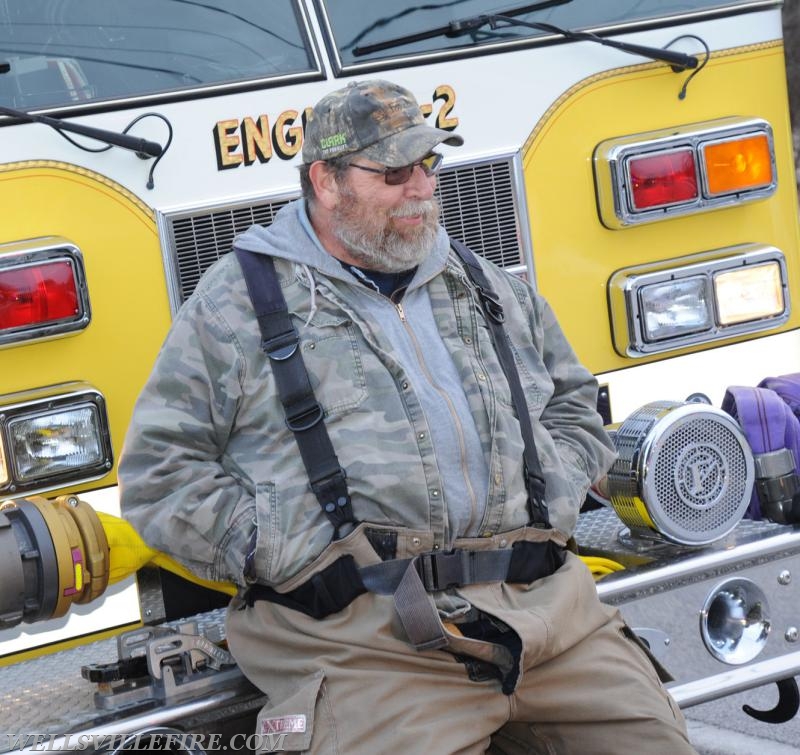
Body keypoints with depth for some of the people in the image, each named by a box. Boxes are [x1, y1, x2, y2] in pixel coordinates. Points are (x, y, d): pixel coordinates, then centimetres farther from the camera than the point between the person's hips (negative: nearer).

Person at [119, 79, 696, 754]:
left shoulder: (487, 288, 24)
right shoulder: (236, 303, 8)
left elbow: (576, 409, 28)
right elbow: (159, 472, 4)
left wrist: (547, 510, 7)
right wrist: (290, 554, -7)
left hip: (548, 602, 5)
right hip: (362, 637, -4)